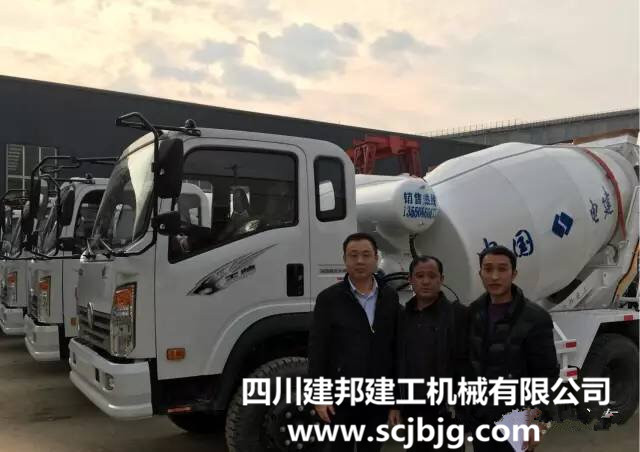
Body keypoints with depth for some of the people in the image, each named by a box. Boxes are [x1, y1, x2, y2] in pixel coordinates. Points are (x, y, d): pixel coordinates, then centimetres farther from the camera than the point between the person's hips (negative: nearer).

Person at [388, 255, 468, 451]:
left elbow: (465, 363, -10)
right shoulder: (403, 316, 8)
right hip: (413, 409, 4)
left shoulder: (458, 314, -6)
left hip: (447, 409, -4)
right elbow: (397, 363, 10)